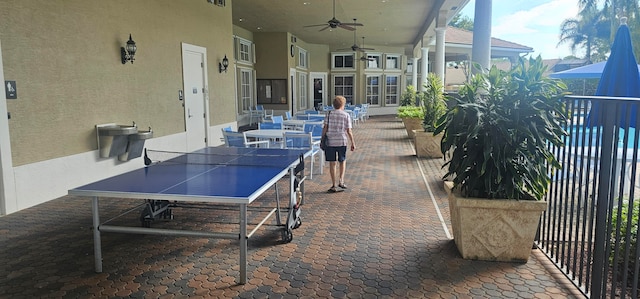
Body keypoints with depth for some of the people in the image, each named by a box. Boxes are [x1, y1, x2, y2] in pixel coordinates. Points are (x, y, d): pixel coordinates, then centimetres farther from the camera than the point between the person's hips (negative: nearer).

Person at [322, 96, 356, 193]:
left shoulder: (329, 114, 1)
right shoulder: (346, 115, -2)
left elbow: (325, 128, -3)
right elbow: (349, 131, -3)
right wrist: (353, 143, 3)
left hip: (330, 142, 1)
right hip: (342, 141, 0)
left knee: (332, 163, 5)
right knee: (342, 161, 20)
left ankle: (334, 185, 8)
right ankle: (341, 181, 11)